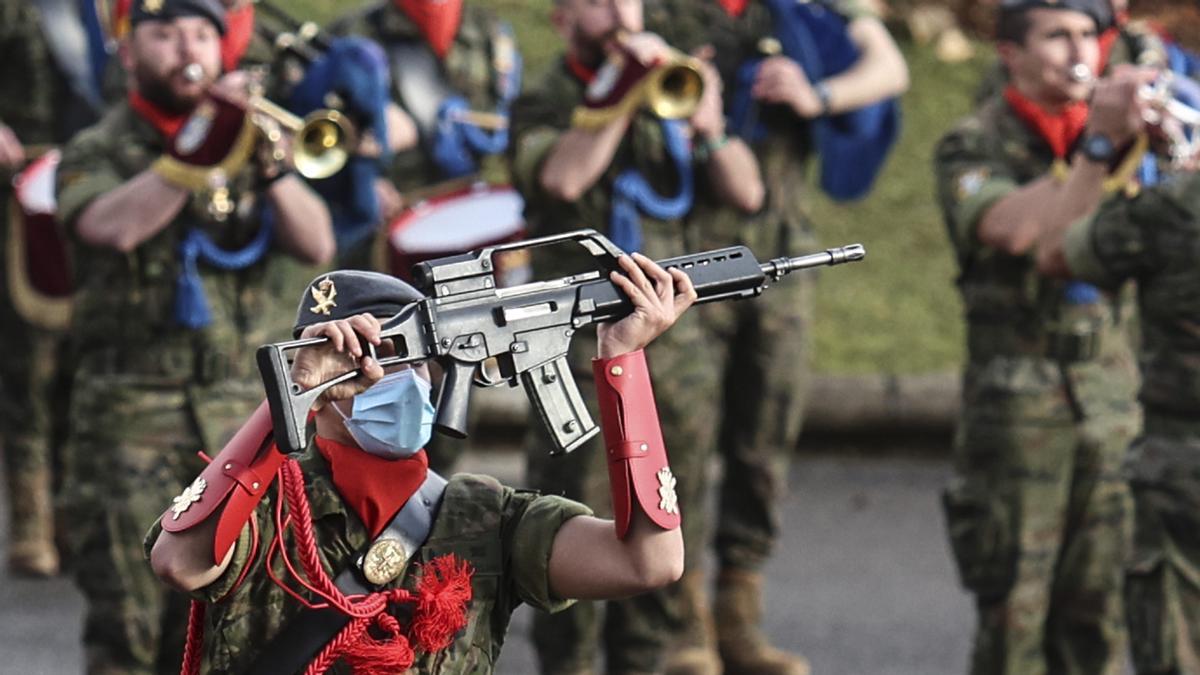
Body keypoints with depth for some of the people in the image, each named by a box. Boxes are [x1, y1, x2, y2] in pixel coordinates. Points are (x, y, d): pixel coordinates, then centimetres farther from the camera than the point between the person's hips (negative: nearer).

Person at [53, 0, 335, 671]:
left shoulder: (247, 141, 14)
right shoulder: (97, 152, 4)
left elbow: (318, 244, -1)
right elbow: (113, 227, -20)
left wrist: (269, 161, -16)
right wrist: (198, 153, -27)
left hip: (243, 415, 3)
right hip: (130, 416, -3)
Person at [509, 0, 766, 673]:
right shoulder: (545, 105, 2)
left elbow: (746, 194, 3)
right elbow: (562, 177, -21)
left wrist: (709, 128, -14)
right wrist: (623, 96, -17)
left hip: (677, 347, 4)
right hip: (585, 356, -4)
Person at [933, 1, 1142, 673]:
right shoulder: (976, 145, 0)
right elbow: (1013, 227, -19)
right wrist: (1100, 154, -24)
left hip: (1112, 392, 4)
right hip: (1019, 397, -4)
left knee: (1102, 597, 5)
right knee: (1016, 600, -3)